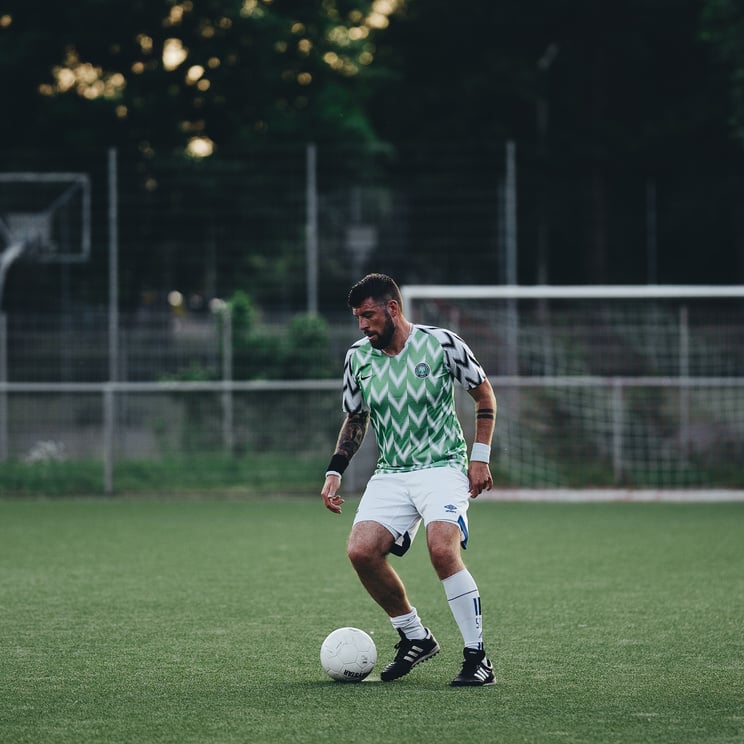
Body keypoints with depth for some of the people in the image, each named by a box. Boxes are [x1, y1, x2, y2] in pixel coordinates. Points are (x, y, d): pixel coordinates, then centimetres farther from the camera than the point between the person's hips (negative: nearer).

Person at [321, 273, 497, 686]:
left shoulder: (442, 343, -6)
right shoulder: (358, 357, 6)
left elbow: (484, 393, 5)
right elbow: (355, 420, 19)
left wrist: (480, 457, -1)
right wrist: (335, 472, 8)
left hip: (443, 467, -5)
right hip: (390, 474, 5)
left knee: (442, 549, -28)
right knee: (361, 551, -16)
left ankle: (477, 657, -16)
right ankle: (415, 638, 5)